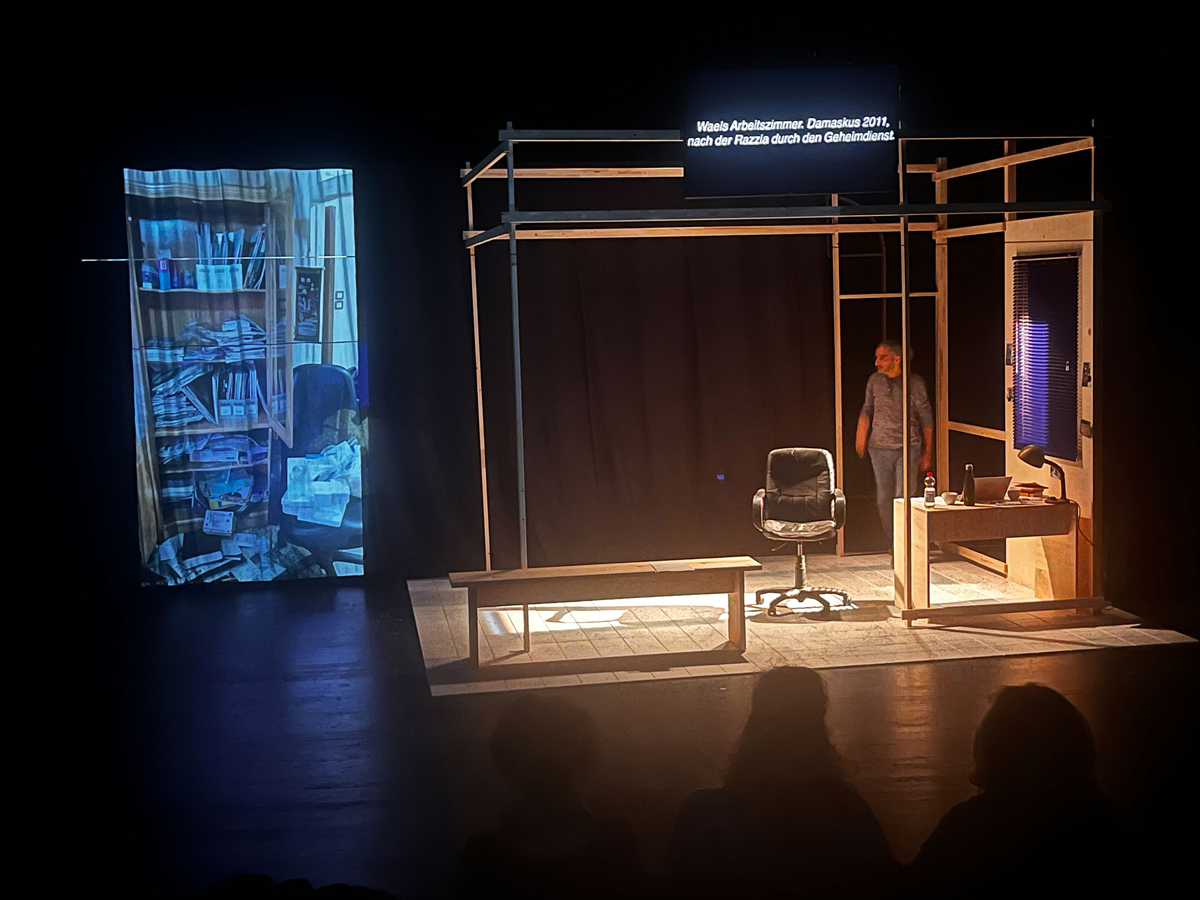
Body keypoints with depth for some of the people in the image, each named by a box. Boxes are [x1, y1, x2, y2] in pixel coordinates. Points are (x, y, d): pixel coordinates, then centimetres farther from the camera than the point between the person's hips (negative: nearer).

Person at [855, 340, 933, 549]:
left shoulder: (915, 383, -3)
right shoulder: (874, 381, 6)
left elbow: (926, 418, 2)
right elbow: (867, 411, 18)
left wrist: (928, 453, 3)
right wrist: (861, 438, 9)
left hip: (908, 447, -3)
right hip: (880, 447, 3)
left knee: (905, 497, -12)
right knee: (884, 498, 4)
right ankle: (892, 543, 15)